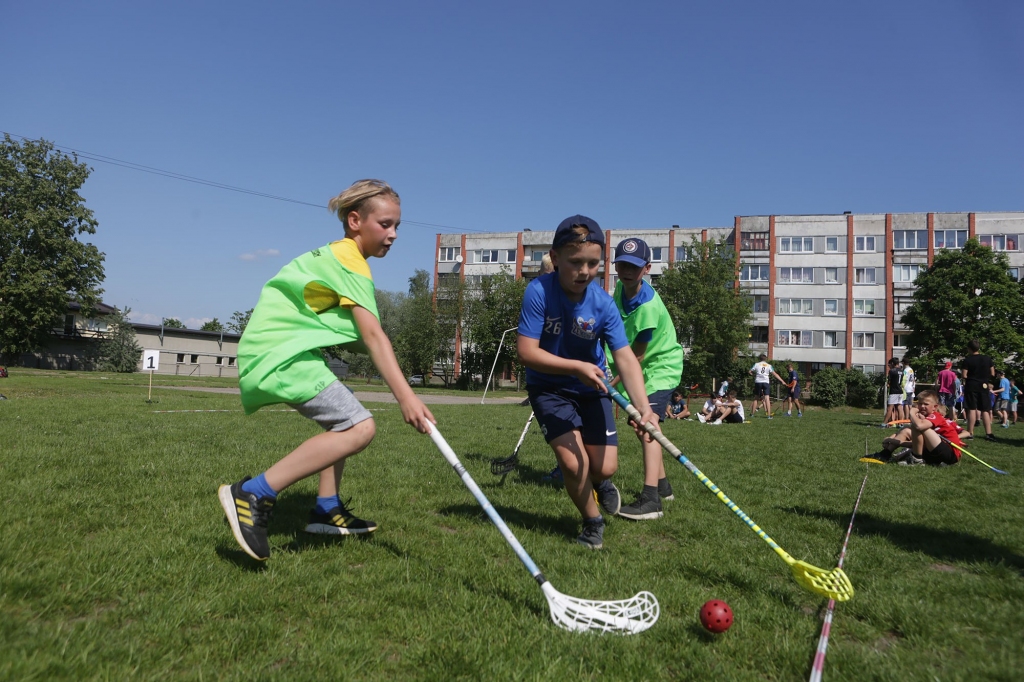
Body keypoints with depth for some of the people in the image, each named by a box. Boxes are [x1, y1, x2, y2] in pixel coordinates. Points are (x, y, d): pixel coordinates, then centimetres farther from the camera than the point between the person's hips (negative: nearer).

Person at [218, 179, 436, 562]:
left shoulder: (335, 255, 20)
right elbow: (373, 335, -23)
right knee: (359, 428, -20)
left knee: (342, 421, 20)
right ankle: (254, 495, -20)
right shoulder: (350, 261, -11)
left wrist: (361, 345, 4)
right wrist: (405, 395, -29)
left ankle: (327, 510, 21)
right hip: (282, 355, -11)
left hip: (277, 349, 11)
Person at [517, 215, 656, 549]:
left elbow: (625, 358, -24)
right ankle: (593, 523, 15)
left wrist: (642, 407, -39)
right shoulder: (538, 291, -23)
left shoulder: (603, 303, -18)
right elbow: (526, 351, -25)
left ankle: (600, 484, 40)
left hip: (591, 388, 2)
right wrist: (576, 367, -37)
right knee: (573, 462, -16)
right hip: (549, 387, -2)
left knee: (605, 467, -1)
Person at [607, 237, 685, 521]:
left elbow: (636, 357, -24)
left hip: (662, 365, -9)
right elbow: (615, 321, 16)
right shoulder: (621, 288, -6)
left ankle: (650, 499, -31)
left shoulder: (648, 307, -29)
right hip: (643, 367, 10)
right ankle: (662, 485, 35)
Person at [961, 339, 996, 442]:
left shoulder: (967, 360, -9)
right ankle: (988, 433, 3)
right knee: (985, 410, 6)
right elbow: (992, 374, 8)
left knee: (972, 409, -2)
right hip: (984, 386, 3)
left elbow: (964, 376, -11)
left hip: (971, 386, -3)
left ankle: (970, 433, -2)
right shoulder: (987, 359, 3)